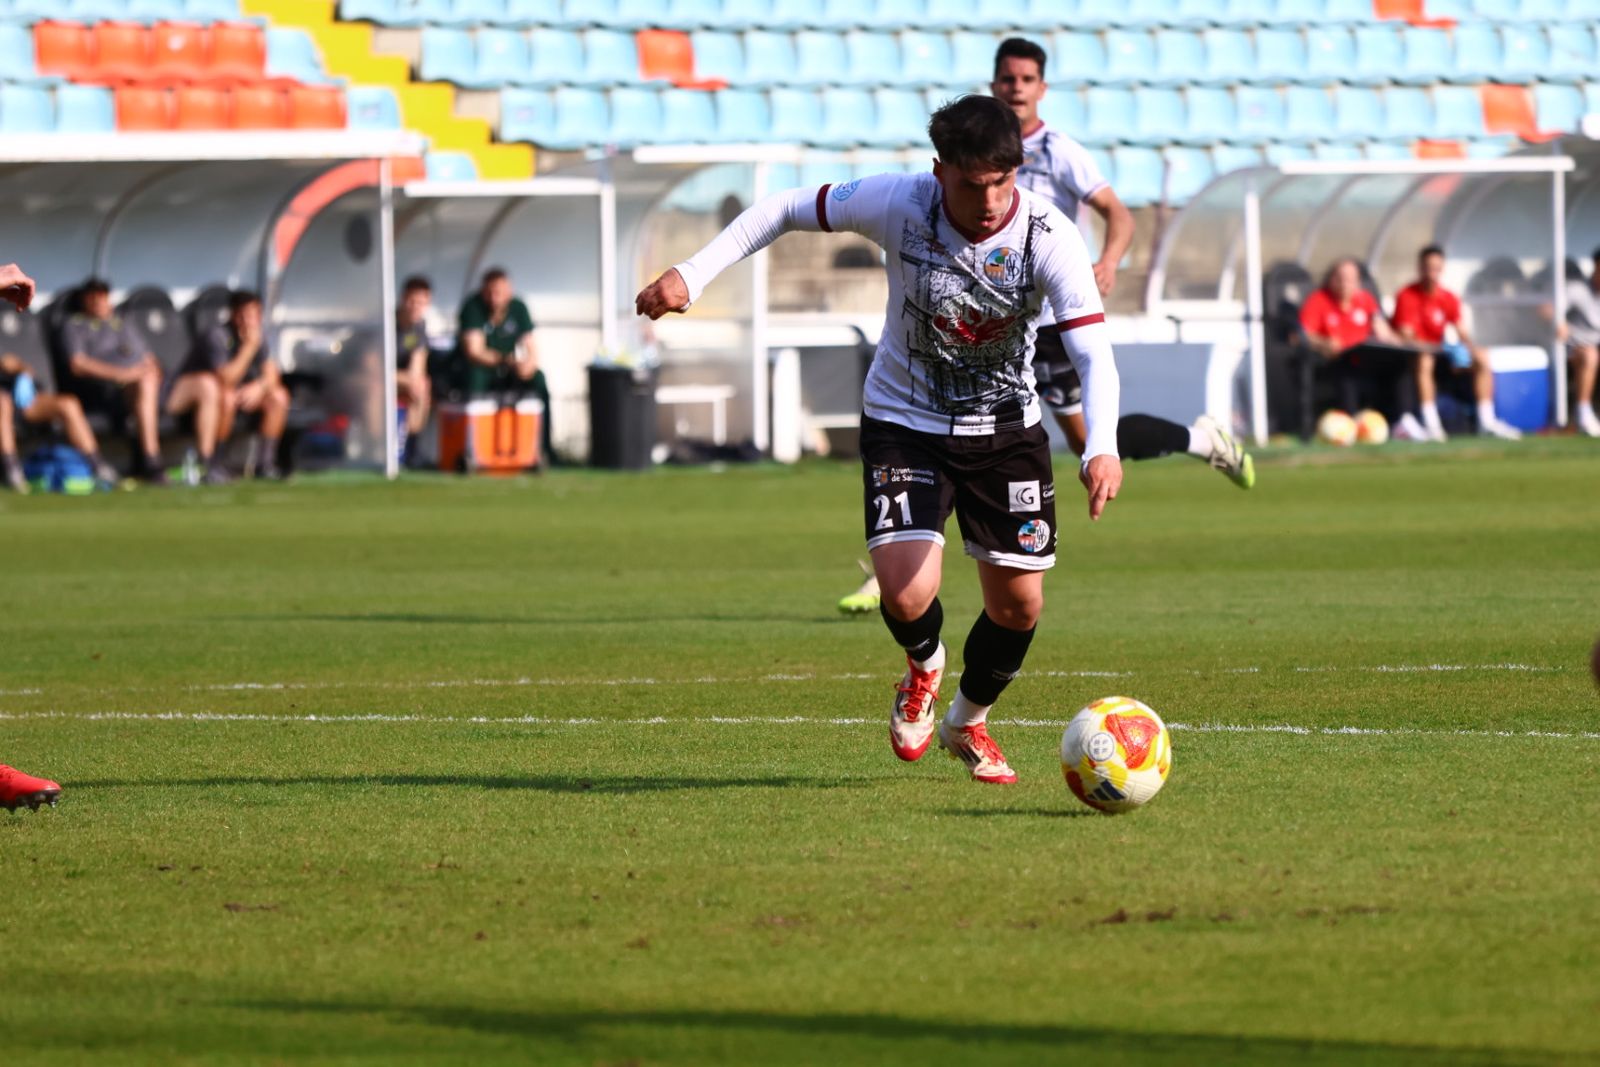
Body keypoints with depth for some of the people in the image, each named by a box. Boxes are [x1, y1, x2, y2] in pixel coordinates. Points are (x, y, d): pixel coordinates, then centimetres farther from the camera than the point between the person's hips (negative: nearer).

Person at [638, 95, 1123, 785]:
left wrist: (1101, 449, -49)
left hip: (1007, 427, 1)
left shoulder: (1050, 238, -24)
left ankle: (968, 722, 36)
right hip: (905, 423, -1)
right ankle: (923, 668, 18)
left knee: (1019, 605, 3)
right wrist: (691, 275, -13)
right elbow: (787, 210, -8)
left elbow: (1095, 354, -31)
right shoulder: (897, 204, -23)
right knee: (906, 593, -21)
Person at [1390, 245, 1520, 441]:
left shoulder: (1448, 298, 4)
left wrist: (1469, 348, -22)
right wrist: (1438, 348, -33)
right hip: (1413, 352, -6)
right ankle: (1431, 424, -41)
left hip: (1438, 349, 6)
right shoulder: (1407, 297, -13)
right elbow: (1406, 338, -20)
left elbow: (1462, 333, 2)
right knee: (1424, 360, -39)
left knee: (1482, 357, -8)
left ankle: (1486, 421, -9)